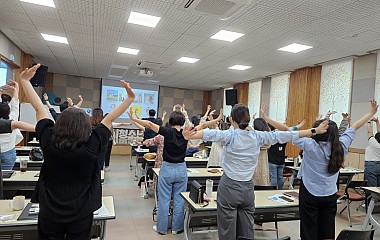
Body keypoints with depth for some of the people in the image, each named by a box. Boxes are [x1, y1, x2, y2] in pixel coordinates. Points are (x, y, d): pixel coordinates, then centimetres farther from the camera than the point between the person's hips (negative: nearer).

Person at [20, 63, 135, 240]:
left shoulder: (49, 142, -14)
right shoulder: (91, 146, -20)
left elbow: (39, 108, -6)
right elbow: (109, 119, -14)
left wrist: (24, 80, 5)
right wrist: (130, 98, -8)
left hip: (49, 212, 2)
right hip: (81, 212, -2)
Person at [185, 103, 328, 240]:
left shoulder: (230, 135, -11)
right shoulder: (257, 136, -1)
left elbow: (212, 134, -29)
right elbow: (281, 135, 3)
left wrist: (193, 135, -48)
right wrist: (315, 131, 10)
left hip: (229, 187, -4)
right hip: (248, 188, 4)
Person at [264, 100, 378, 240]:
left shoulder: (310, 145, -18)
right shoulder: (341, 146, -5)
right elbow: (355, 128, 7)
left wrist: (266, 118, -18)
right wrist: (372, 113, 21)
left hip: (310, 194, -4)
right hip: (330, 195, 4)